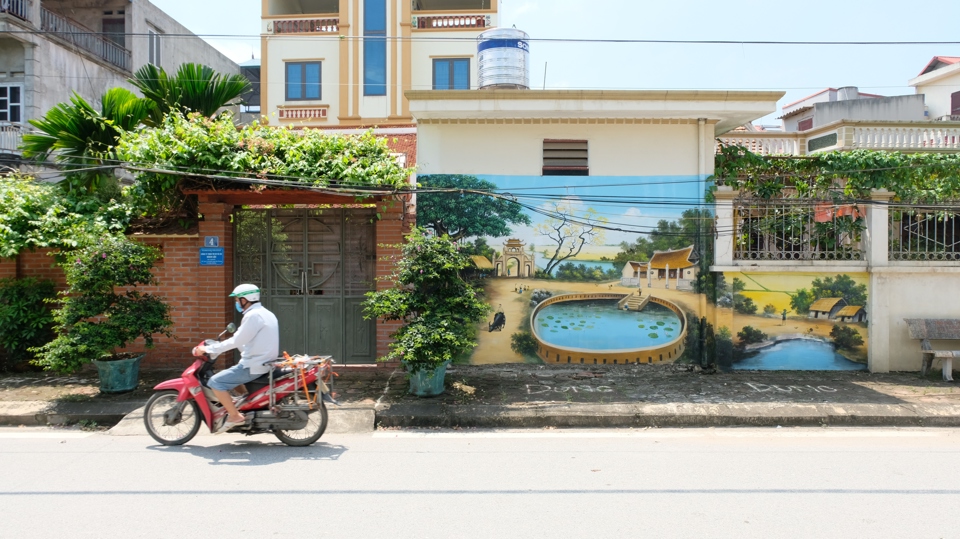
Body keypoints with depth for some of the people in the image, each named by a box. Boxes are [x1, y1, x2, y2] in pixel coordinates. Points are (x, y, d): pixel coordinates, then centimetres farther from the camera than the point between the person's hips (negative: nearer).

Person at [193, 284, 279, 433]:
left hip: (254, 366, -10)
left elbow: (237, 341, -19)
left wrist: (208, 349, -12)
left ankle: (234, 416, -8)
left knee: (215, 382, -9)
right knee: (234, 376, 30)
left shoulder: (253, 315, -15)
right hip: (264, 363, 10)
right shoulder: (265, 313, 15)